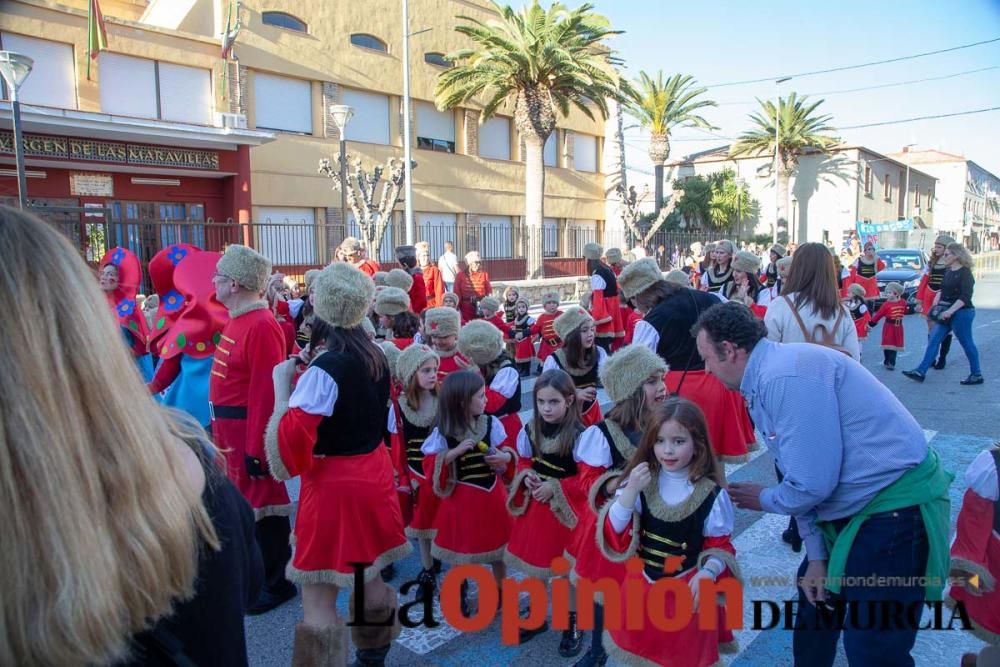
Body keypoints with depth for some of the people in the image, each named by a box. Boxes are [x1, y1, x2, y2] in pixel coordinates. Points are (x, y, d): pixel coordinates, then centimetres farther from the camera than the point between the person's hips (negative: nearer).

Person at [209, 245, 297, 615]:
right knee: (241, 501, 20)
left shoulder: (261, 326, -21)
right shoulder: (237, 319, 10)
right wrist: (220, 428, 20)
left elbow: (265, 393, -24)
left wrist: (255, 448, -22)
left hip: (250, 431, -10)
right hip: (230, 429, 10)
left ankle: (276, 583, 18)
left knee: (261, 504, 2)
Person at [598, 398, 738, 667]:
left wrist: (707, 574, -24)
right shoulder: (640, 481, -8)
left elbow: (720, 544, -5)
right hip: (641, 587, 2)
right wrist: (631, 491, -25)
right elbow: (615, 536, -13)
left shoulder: (712, 494, -13)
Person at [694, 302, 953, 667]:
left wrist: (764, 499, -6)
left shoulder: (786, 375, -27)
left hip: (896, 510, -10)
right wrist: (815, 556, 7)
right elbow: (801, 476, 10)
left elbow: (811, 484, -27)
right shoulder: (767, 378, 5)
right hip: (857, 504, 10)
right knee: (815, 594, 24)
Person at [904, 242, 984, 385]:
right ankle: (920, 372, 4)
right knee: (933, 340, 4)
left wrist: (950, 311, -29)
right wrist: (936, 304, 2)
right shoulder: (948, 272, 11)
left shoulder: (965, 273, -13)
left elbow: (965, 297, -22)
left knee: (967, 344, 3)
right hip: (947, 313, 8)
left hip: (961, 313, -8)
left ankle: (977, 375, 17)